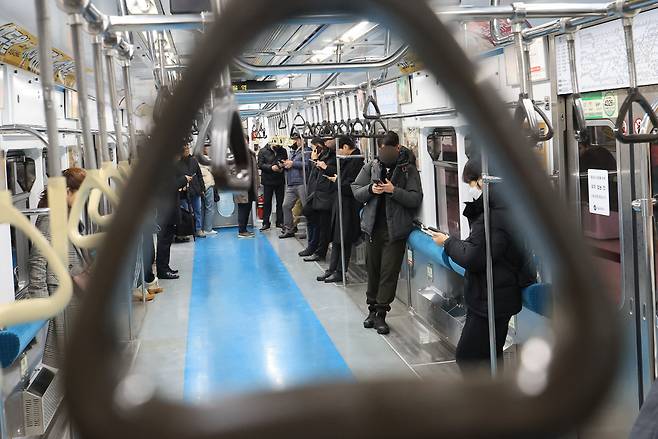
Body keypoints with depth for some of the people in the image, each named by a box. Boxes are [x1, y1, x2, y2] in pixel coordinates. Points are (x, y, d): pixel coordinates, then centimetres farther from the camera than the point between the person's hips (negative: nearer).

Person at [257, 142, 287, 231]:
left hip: (280, 181, 3)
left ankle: (280, 222, 15)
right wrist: (271, 167, -21)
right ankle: (266, 223, 9)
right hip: (268, 181, -2)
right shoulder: (263, 151, -2)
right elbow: (260, 165, -7)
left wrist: (283, 167, -7)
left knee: (280, 202, 7)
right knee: (267, 202, 2)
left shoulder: (283, 151, 7)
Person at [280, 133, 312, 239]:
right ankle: (289, 229, 15)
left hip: (301, 183, -9)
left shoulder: (306, 151, -3)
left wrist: (292, 163, -10)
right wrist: (286, 165, 8)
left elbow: (306, 164, -17)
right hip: (291, 185, 9)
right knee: (286, 206, 7)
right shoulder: (293, 152, 24)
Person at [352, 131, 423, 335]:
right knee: (373, 269, 12)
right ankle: (372, 309, 25)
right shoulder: (371, 166, 6)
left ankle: (380, 314, 5)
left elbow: (416, 199, -10)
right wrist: (370, 189, -13)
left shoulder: (409, 169, -3)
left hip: (396, 229, -3)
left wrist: (394, 190, -21)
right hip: (374, 226, 3)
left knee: (389, 272, -2)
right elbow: (356, 190, 7)